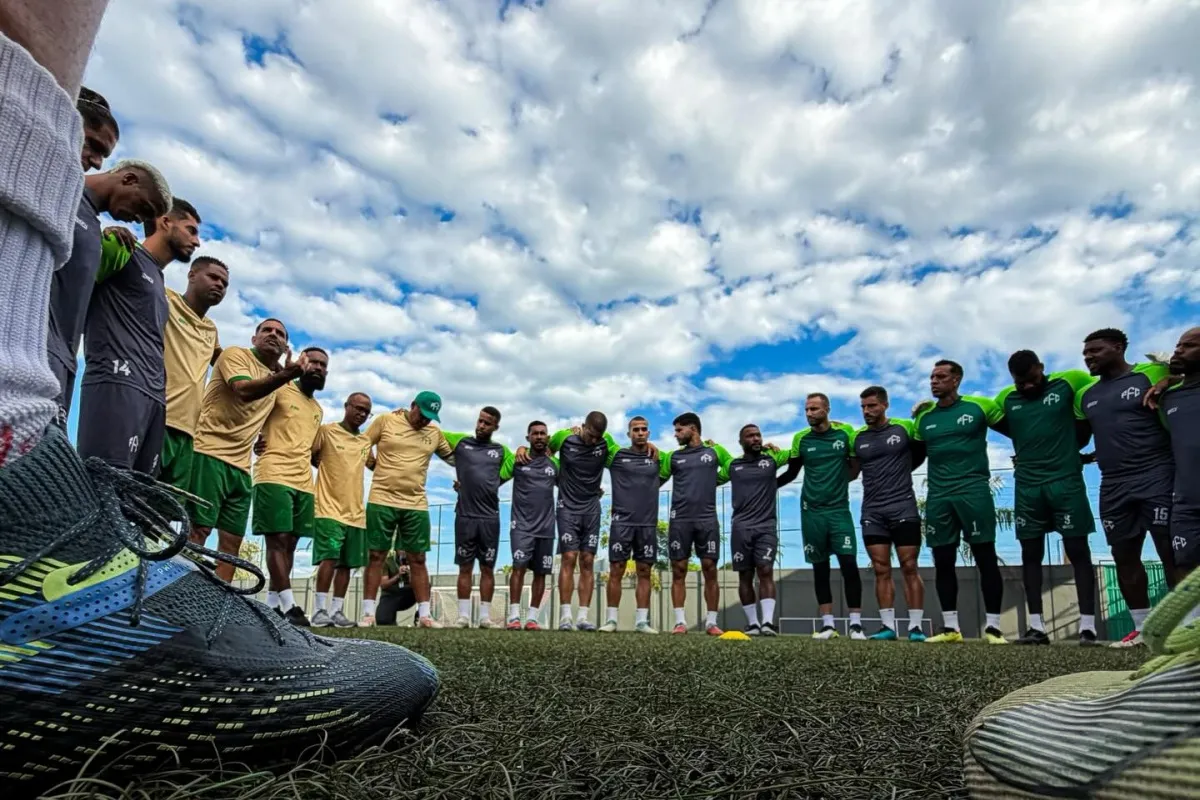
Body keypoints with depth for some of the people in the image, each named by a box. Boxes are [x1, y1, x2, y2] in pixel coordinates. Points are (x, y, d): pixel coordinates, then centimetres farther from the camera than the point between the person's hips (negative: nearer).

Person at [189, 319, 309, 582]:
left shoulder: (277, 375, 19)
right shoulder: (235, 354, -1)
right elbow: (244, 390, -21)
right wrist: (285, 376, -38)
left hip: (241, 467, 7)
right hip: (209, 454, -7)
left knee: (232, 541, 5)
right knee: (198, 530, -12)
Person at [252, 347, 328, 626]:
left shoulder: (318, 410, 23)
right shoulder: (279, 390, 2)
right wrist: (255, 441, -16)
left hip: (304, 482, 7)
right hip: (273, 477, -7)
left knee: (290, 542, 7)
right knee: (277, 539, -9)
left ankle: (272, 604, 14)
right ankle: (289, 605, -10)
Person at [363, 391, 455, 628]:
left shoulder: (435, 432, 7)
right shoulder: (385, 421, -2)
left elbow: (452, 457, 19)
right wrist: (380, 468, 1)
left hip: (416, 505, 3)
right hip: (381, 501, -3)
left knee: (418, 560, 6)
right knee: (375, 556, 3)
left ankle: (424, 615, 10)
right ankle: (368, 612, 10)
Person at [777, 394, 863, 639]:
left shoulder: (845, 432, -2)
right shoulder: (800, 439, 2)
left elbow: (856, 463, 11)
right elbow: (792, 473, 12)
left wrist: (849, 472, -3)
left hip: (839, 509, -1)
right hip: (812, 511, 2)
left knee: (849, 564, -7)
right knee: (820, 568, 6)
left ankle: (856, 624, 3)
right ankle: (828, 624, 13)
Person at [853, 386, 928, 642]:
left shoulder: (904, 428, -1)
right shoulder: (857, 437, 8)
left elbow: (923, 452, 10)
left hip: (903, 508, -3)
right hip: (872, 512, 3)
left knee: (910, 569, 0)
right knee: (881, 571, 4)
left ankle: (915, 626, 6)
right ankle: (888, 625, 10)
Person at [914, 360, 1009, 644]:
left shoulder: (979, 406, 0)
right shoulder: (923, 417, 11)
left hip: (974, 491, -4)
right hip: (937, 497, 4)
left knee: (986, 558, 2)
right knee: (943, 561, 5)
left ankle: (993, 626, 9)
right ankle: (950, 627, 13)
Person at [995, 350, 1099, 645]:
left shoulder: (1067, 384, -2)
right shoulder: (1006, 399, 8)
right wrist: (1030, 445, 11)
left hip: (1066, 481, -3)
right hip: (1027, 486, 4)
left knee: (1078, 551, 0)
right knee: (1030, 554, 5)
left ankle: (1087, 626, 3)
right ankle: (1037, 626, 11)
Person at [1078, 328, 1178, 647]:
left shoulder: (1152, 375, -4)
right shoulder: (1085, 394, 14)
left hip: (1156, 478, -6)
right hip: (1113, 486, 6)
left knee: (1172, 552, -3)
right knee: (1124, 556, 8)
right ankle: (1141, 628, 17)